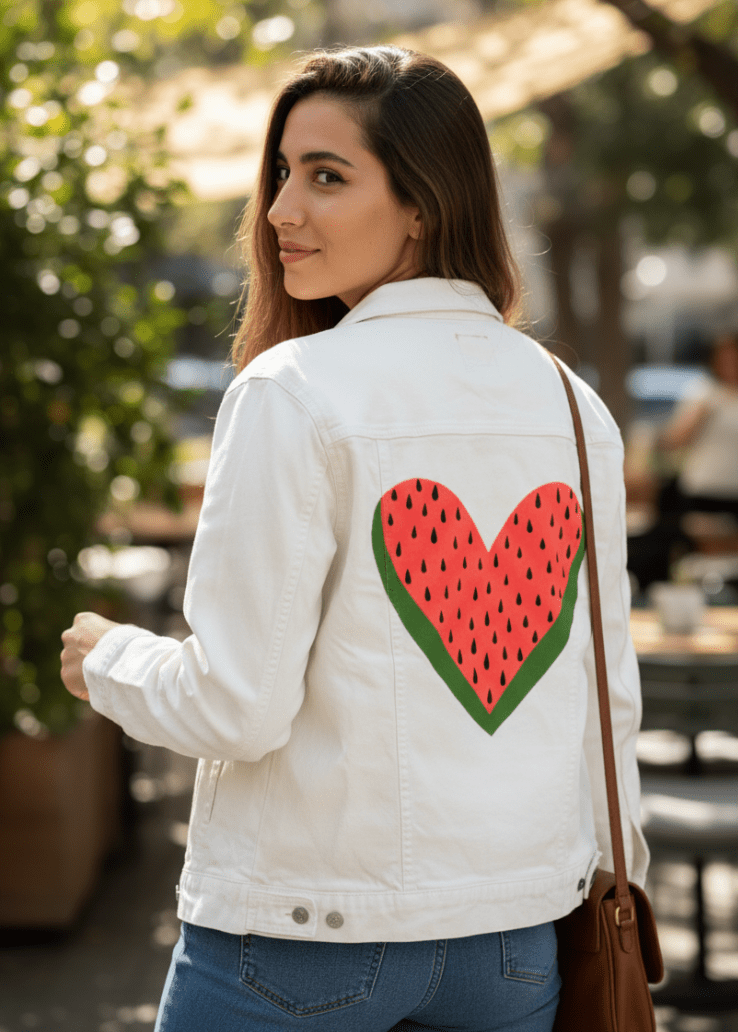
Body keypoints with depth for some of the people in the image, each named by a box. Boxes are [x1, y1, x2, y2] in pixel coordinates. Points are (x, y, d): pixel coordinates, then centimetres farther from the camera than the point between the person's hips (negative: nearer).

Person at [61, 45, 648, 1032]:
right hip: (515, 937, 5)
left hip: (297, 940, -4)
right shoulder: (576, 410, 2)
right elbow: (610, 699, 7)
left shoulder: (294, 395, -14)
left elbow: (238, 706, -16)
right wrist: (601, 893, 20)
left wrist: (107, 660, 4)